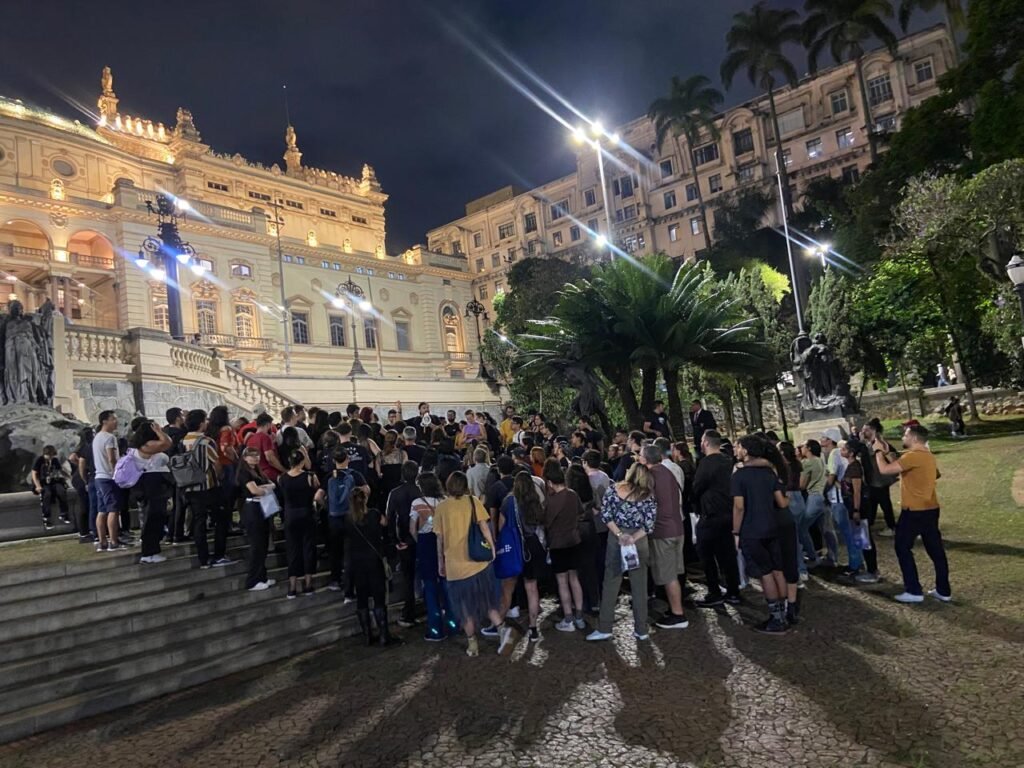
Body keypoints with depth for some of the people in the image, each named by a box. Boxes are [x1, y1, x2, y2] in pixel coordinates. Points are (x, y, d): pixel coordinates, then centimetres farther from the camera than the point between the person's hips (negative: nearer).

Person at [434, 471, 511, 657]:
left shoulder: (441, 507, -2)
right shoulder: (473, 501, -2)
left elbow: (440, 539, 1)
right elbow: (484, 527, -8)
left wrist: (440, 562, 11)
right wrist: (492, 548, 3)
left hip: (455, 564, -1)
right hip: (478, 560, 1)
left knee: (465, 605, 12)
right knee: (485, 599, 17)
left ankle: (472, 644, 18)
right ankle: (501, 627, 1)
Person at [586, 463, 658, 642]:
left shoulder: (614, 489, 0)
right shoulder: (649, 496, 0)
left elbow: (606, 514, -7)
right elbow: (649, 524, -9)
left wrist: (619, 535, -11)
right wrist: (633, 538, -14)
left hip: (616, 538, 0)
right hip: (639, 541, 0)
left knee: (611, 583, 7)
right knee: (640, 586, 9)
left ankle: (604, 628, 11)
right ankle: (641, 630, 17)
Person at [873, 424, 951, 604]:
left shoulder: (912, 456, -20)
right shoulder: (928, 456, 10)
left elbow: (884, 469, -24)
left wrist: (878, 451, -8)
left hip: (914, 511, -9)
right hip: (930, 509, 9)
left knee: (903, 548, 1)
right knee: (936, 549, 12)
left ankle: (914, 591, 1)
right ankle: (944, 591, 19)